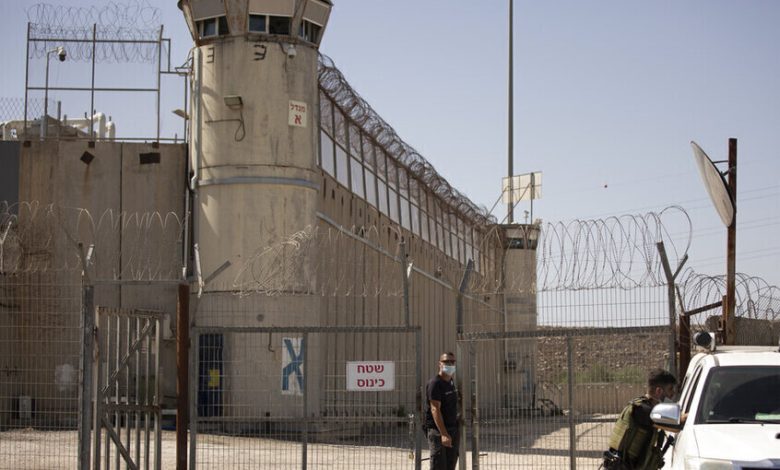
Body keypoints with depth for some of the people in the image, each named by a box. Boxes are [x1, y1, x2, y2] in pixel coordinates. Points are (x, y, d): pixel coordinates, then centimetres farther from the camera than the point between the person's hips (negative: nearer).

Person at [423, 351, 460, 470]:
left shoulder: (452, 383, 14)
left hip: (453, 430, 8)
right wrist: (443, 433, -29)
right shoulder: (435, 383, -12)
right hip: (437, 430, -8)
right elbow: (435, 409, -20)